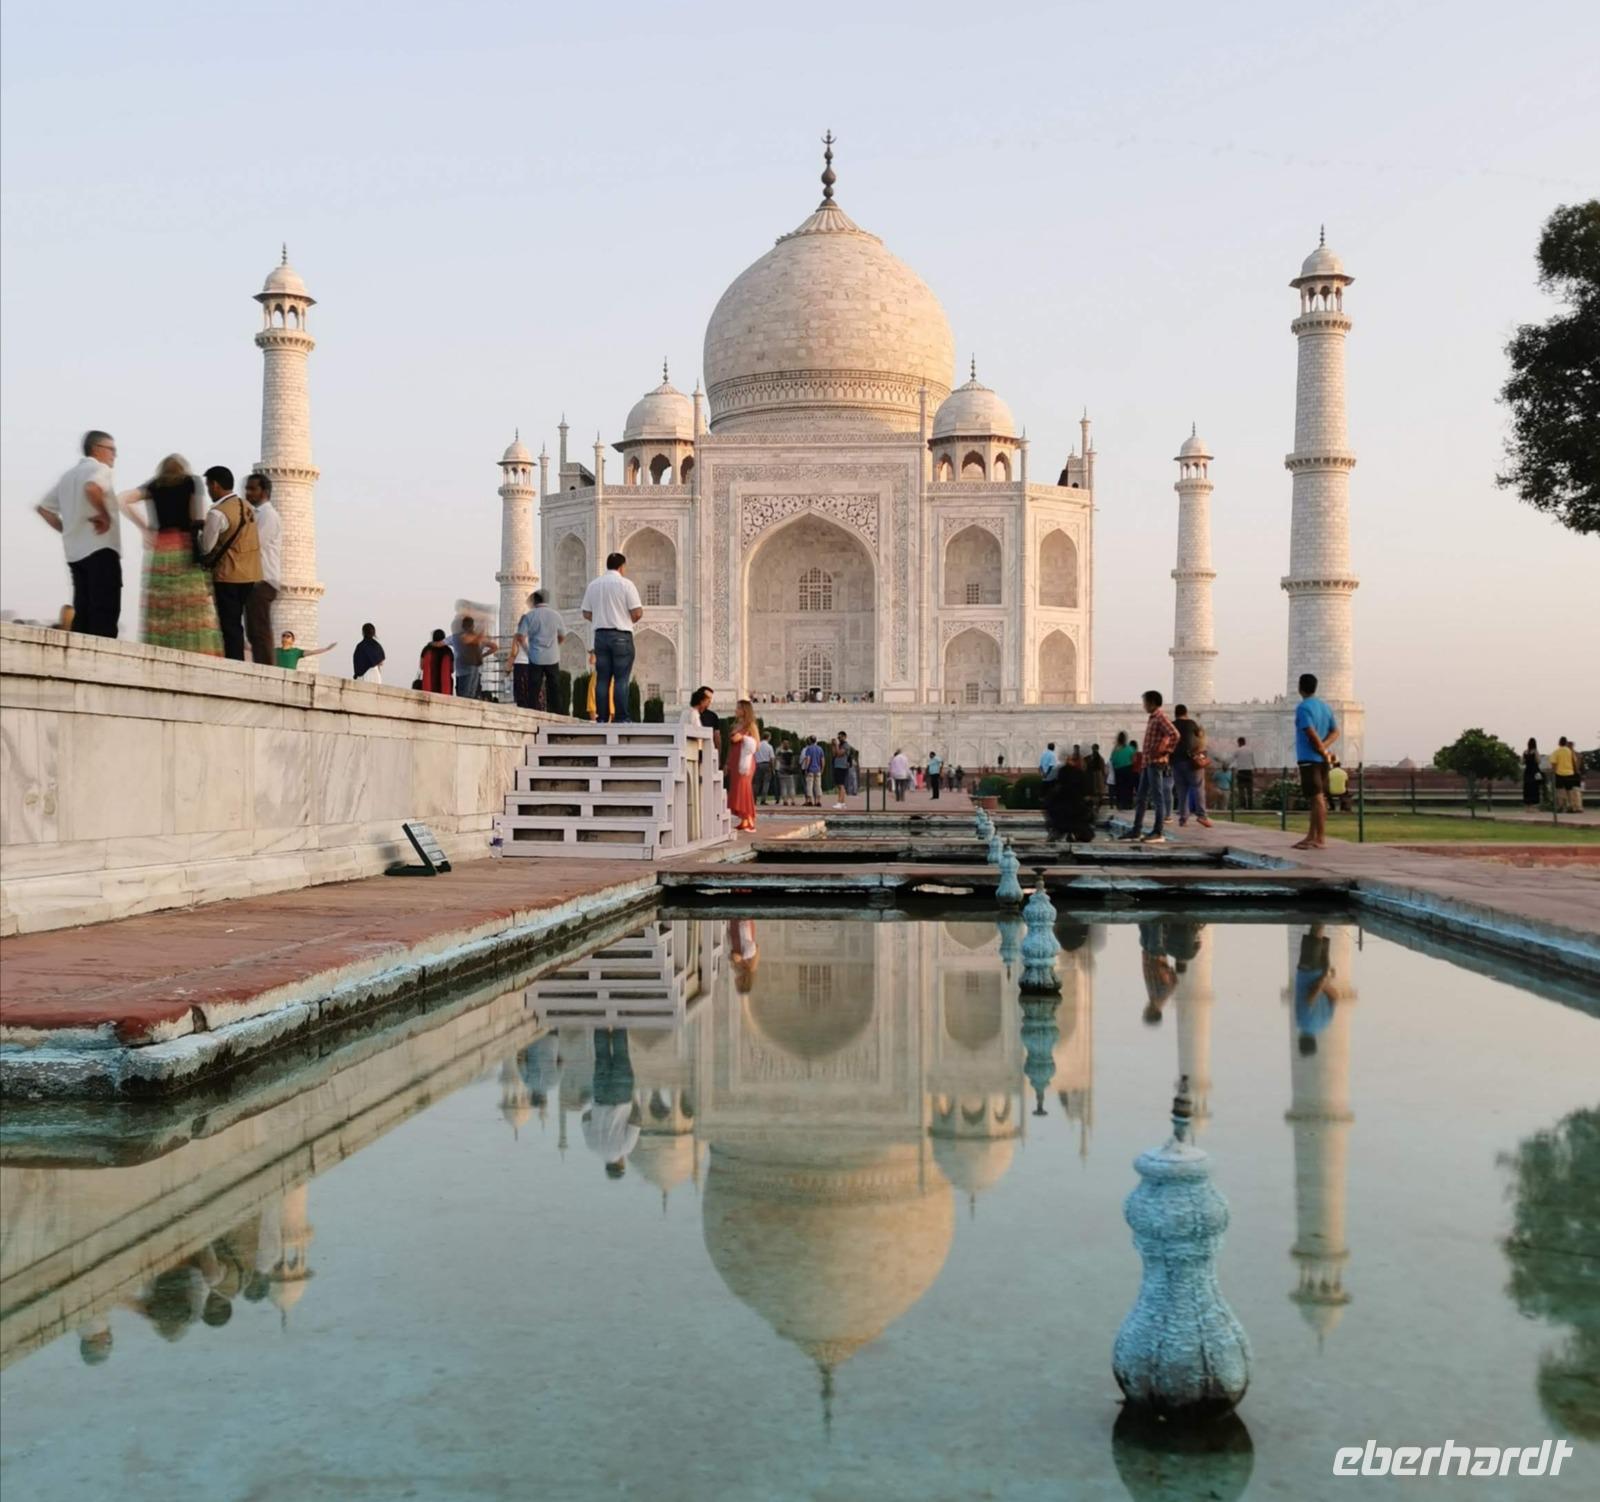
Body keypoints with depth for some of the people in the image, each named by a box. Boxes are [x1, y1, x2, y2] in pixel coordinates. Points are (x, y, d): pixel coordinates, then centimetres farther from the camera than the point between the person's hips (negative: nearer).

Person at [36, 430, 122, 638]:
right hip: (101, 548, -8)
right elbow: (91, 487, -27)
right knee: (105, 611, -11)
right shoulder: (100, 469, -3)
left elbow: (43, 507, 25)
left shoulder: (68, 475, 22)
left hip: (75, 551, 8)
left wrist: (66, 530, 20)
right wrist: (104, 515, -16)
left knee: (82, 611, 7)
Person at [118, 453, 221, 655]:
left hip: (158, 549, 2)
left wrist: (143, 528, 4)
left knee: (159, 609, 2)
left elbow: (121, 499, 4)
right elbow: (200, 518, -2)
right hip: (186, 548, -2)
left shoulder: (153, 485, 15)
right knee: (193, 607, -3)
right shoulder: (192, 482, 10)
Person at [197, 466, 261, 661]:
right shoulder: (247, 506, 9)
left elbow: (206, 548, -10)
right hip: (250, 574, 7)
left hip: (228, 576, -7)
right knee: (237, 625, 12)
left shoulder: (218, 513, -15)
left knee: (230, 626, -4)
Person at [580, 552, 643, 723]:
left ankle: (601, 718, 3)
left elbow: (587, 614, 10)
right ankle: (621, 718, -8)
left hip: (600, 635, 4)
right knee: (621, 679, -4)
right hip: (621, 635, -4)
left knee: (602, 679, 5)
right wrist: (630, 620, 11)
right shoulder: (625, 584, -6)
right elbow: (637, 613, -10)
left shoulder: (593, 585, 8)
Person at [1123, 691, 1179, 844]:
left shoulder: (1160, 718, -10)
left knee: (1158, 798, -7)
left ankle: (1158, 833, -7)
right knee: (1141, 798, 11)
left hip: (1156, 763, -10)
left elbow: (1174, 735, -23)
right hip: (1147, 763, 10)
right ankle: (1136, 831, 16)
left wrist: (1166, 753, -17)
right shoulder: (1152, 719, 18)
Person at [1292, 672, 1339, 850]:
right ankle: (1311, 837, 17)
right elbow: (1335, 732, 10)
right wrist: (1323, 747, -3)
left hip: (1308, 759, -8)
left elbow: (1311, 733, -21)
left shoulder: (1303, 708, -11)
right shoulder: (1325, 707, 14)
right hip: (1322, 760, 8)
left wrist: (1322, 750, -9)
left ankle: (1320, 839, -7)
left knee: (1317, 798, -8)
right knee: (1317, 799, 12)